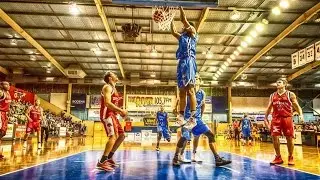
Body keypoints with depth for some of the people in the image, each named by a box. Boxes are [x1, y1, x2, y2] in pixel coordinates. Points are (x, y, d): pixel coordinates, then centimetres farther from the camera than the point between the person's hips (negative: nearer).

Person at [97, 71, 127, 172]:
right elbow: (107, 103, -22)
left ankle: (109, 157, 16)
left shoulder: (113, 89, 22)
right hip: (107, 114, -10)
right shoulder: (107, 87, -8)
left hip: (112, 115, 10)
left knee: (121, 135, 10)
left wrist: (119, 112, 12)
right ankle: (102, 162, -19)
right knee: (113, 136, -20)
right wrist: (121, 110, -22)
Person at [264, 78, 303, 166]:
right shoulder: (272, 95, 13)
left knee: (289, 138, 1)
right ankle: (278, 157, 9)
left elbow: (297, 106, 2)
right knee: (274, 137, -4)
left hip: (287, 118, -2)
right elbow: (269, 108, 18)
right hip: (276, 118, 3)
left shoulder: (290, 94, 4)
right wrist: (265, 118, 12)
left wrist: (300, 114, -16)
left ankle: (290, 158, 18)